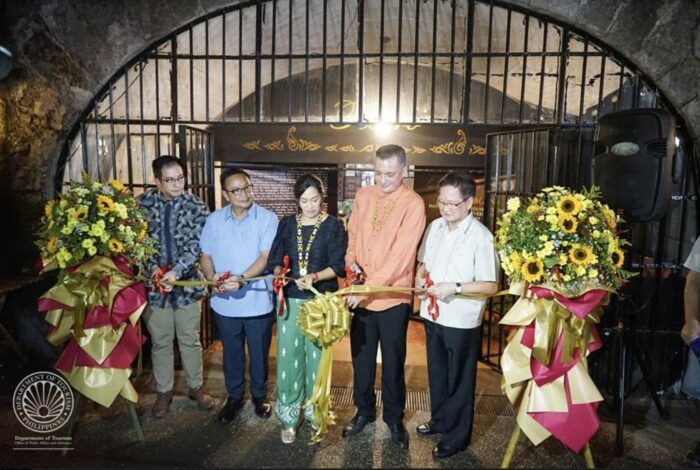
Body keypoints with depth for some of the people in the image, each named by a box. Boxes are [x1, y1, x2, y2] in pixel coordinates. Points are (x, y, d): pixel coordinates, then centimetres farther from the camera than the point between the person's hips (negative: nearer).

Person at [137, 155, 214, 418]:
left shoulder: (196, 206, -6)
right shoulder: (143, 204, -3)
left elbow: (195, 244, -13)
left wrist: (176, 271, -26)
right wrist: (153, 268, -18)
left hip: (187, 282, 0)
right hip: (154, 282, 1)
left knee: (190, 340, 13)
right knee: (160, 342, 13)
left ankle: (196, 387, 32)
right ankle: (164, 391, 31)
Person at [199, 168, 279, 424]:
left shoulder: (267, 218, -9)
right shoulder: (214, 220, 2)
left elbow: (266, 257, -15)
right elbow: (206, 256, 6)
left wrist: (241, 278, -28)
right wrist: (211, 277, -13)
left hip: (258, 300, -2)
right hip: (225, 302, 3)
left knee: (259, 353, 14)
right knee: (231, 353, 17)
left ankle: (259, 395, 36)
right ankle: (234, 397, 38)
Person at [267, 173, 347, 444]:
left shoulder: (333, 226, -2)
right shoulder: (286, 224, 7)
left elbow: (338, 266, -8)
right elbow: (274, 261, 5)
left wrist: (316, 277, -25)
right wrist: (279, 273, -16)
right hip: (290, 300, 2)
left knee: (317, 356, 6)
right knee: (288, 357, 4)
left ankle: (315, 414, 25)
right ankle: (288, 417, 18)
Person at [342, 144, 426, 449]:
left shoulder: (413, 204, -14)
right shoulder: (363, 196, 3)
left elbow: (400, 255, -20)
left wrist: (369, 288, -24)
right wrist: (351, 260, -6)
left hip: (393, 297, -4)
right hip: (360, 294, 4)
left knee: (393, 361, 12)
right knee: (361, 357, 17)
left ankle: (394, 418, 33)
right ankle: (363, 411, 38)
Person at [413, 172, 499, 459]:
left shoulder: (480, 236, -18)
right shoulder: (434, 226, 2)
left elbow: (491, 285, -18)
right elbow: (423, 261, 14)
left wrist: (455, 287, -27)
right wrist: (420, 277, -6)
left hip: (461, 321, -6)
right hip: (432, 315, 6)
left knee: (458, 380, 12)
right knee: (436, 373, 23)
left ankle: (457, 436, 30)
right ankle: (439, 420, 44)